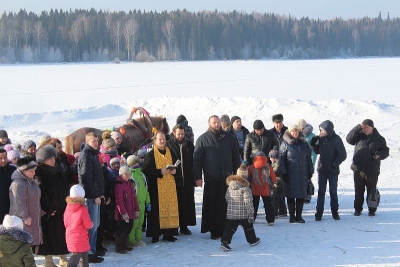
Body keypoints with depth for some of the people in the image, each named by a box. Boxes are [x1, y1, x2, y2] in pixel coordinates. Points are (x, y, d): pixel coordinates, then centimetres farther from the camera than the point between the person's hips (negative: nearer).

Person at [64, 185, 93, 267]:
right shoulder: (82, 209, -19)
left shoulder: (68, 208, 1)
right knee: (74, 260, -4)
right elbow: (88, 225, -14)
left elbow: (66, 223, 10)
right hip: (80, 240, -7)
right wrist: (91, 223, 7)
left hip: (70, 238, 7)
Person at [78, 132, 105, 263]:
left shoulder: (93, 154, 17)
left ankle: (92, 251, 22)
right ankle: (90, 253, 0)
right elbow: (87, 178, -19)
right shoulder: (86, 155, -13)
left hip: (95, 195, 10)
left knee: (95, 224, 14)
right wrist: (95, 195, -18)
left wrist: (100, 193, 14)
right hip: (90, 196, -10)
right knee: (91, 225, -6)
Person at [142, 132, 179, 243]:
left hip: (169, 187, 5)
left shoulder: (169, 152, 15)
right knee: (157, 210, -6)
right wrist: (160, 172, -20)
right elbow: (146, 170, -12)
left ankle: (168, 233, 10)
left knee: (170, 208, 3)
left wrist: (174, 170, 2)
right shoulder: (150, 155, -3)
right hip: (156, 187, -5)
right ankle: (155, 235, 1)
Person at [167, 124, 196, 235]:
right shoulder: (168, 145, -1)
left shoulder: (189, 145, 9)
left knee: (188, 204, 5)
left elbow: (194, 161, 9)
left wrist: (195, 177, 3)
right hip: (173, 180, -3)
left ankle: (184, 226, 14)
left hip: (187, 180, 3)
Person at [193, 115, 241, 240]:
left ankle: (224, 229, 12)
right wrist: (197, 177, -7)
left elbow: (236, 157, 14)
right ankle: (214, 231, 8)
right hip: (211, 179, -2)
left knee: (225, 205, 3)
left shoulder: (229, 138, 9)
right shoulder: (203, 139, 2)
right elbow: (197, 159, 0)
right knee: (211, 205, 1)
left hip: (227, 178, 2)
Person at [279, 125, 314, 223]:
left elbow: (308, 158, 15)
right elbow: (281, 158, -3)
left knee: (301, 195, 4)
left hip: (303, 174, 3)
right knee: (291, 195, 1)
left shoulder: (304, 143, 11)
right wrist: (283, 173, -9)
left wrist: (310, 171, 11)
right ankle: (292, 216, 9)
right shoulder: (285, 144, -1)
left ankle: (299, 215, 12)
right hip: (290, 174, -3)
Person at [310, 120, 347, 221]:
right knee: (321, 191, 5)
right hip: (322, 169, 4)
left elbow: (343, 155, -11)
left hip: (332, 171, -3)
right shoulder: (321, 138, 1)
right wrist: (313, 144, -4)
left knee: (333, 192, 8)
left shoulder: (336, 139, -12)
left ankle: (335, 212, 20)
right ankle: (319, 212, 10)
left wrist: (334, 164, -18)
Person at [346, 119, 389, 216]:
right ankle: (358, 209, 17)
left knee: (371, 191, 5)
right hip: (358, 169, 1)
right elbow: (349, 139, -9)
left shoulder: (379, 139, 3)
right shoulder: (359, 136, 5)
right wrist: (358, 128, -15)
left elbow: (385, 151, 4)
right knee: (358, 191, 7)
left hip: (372, 171, -1)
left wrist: (379, 155, -19)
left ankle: (372, 210, 16)